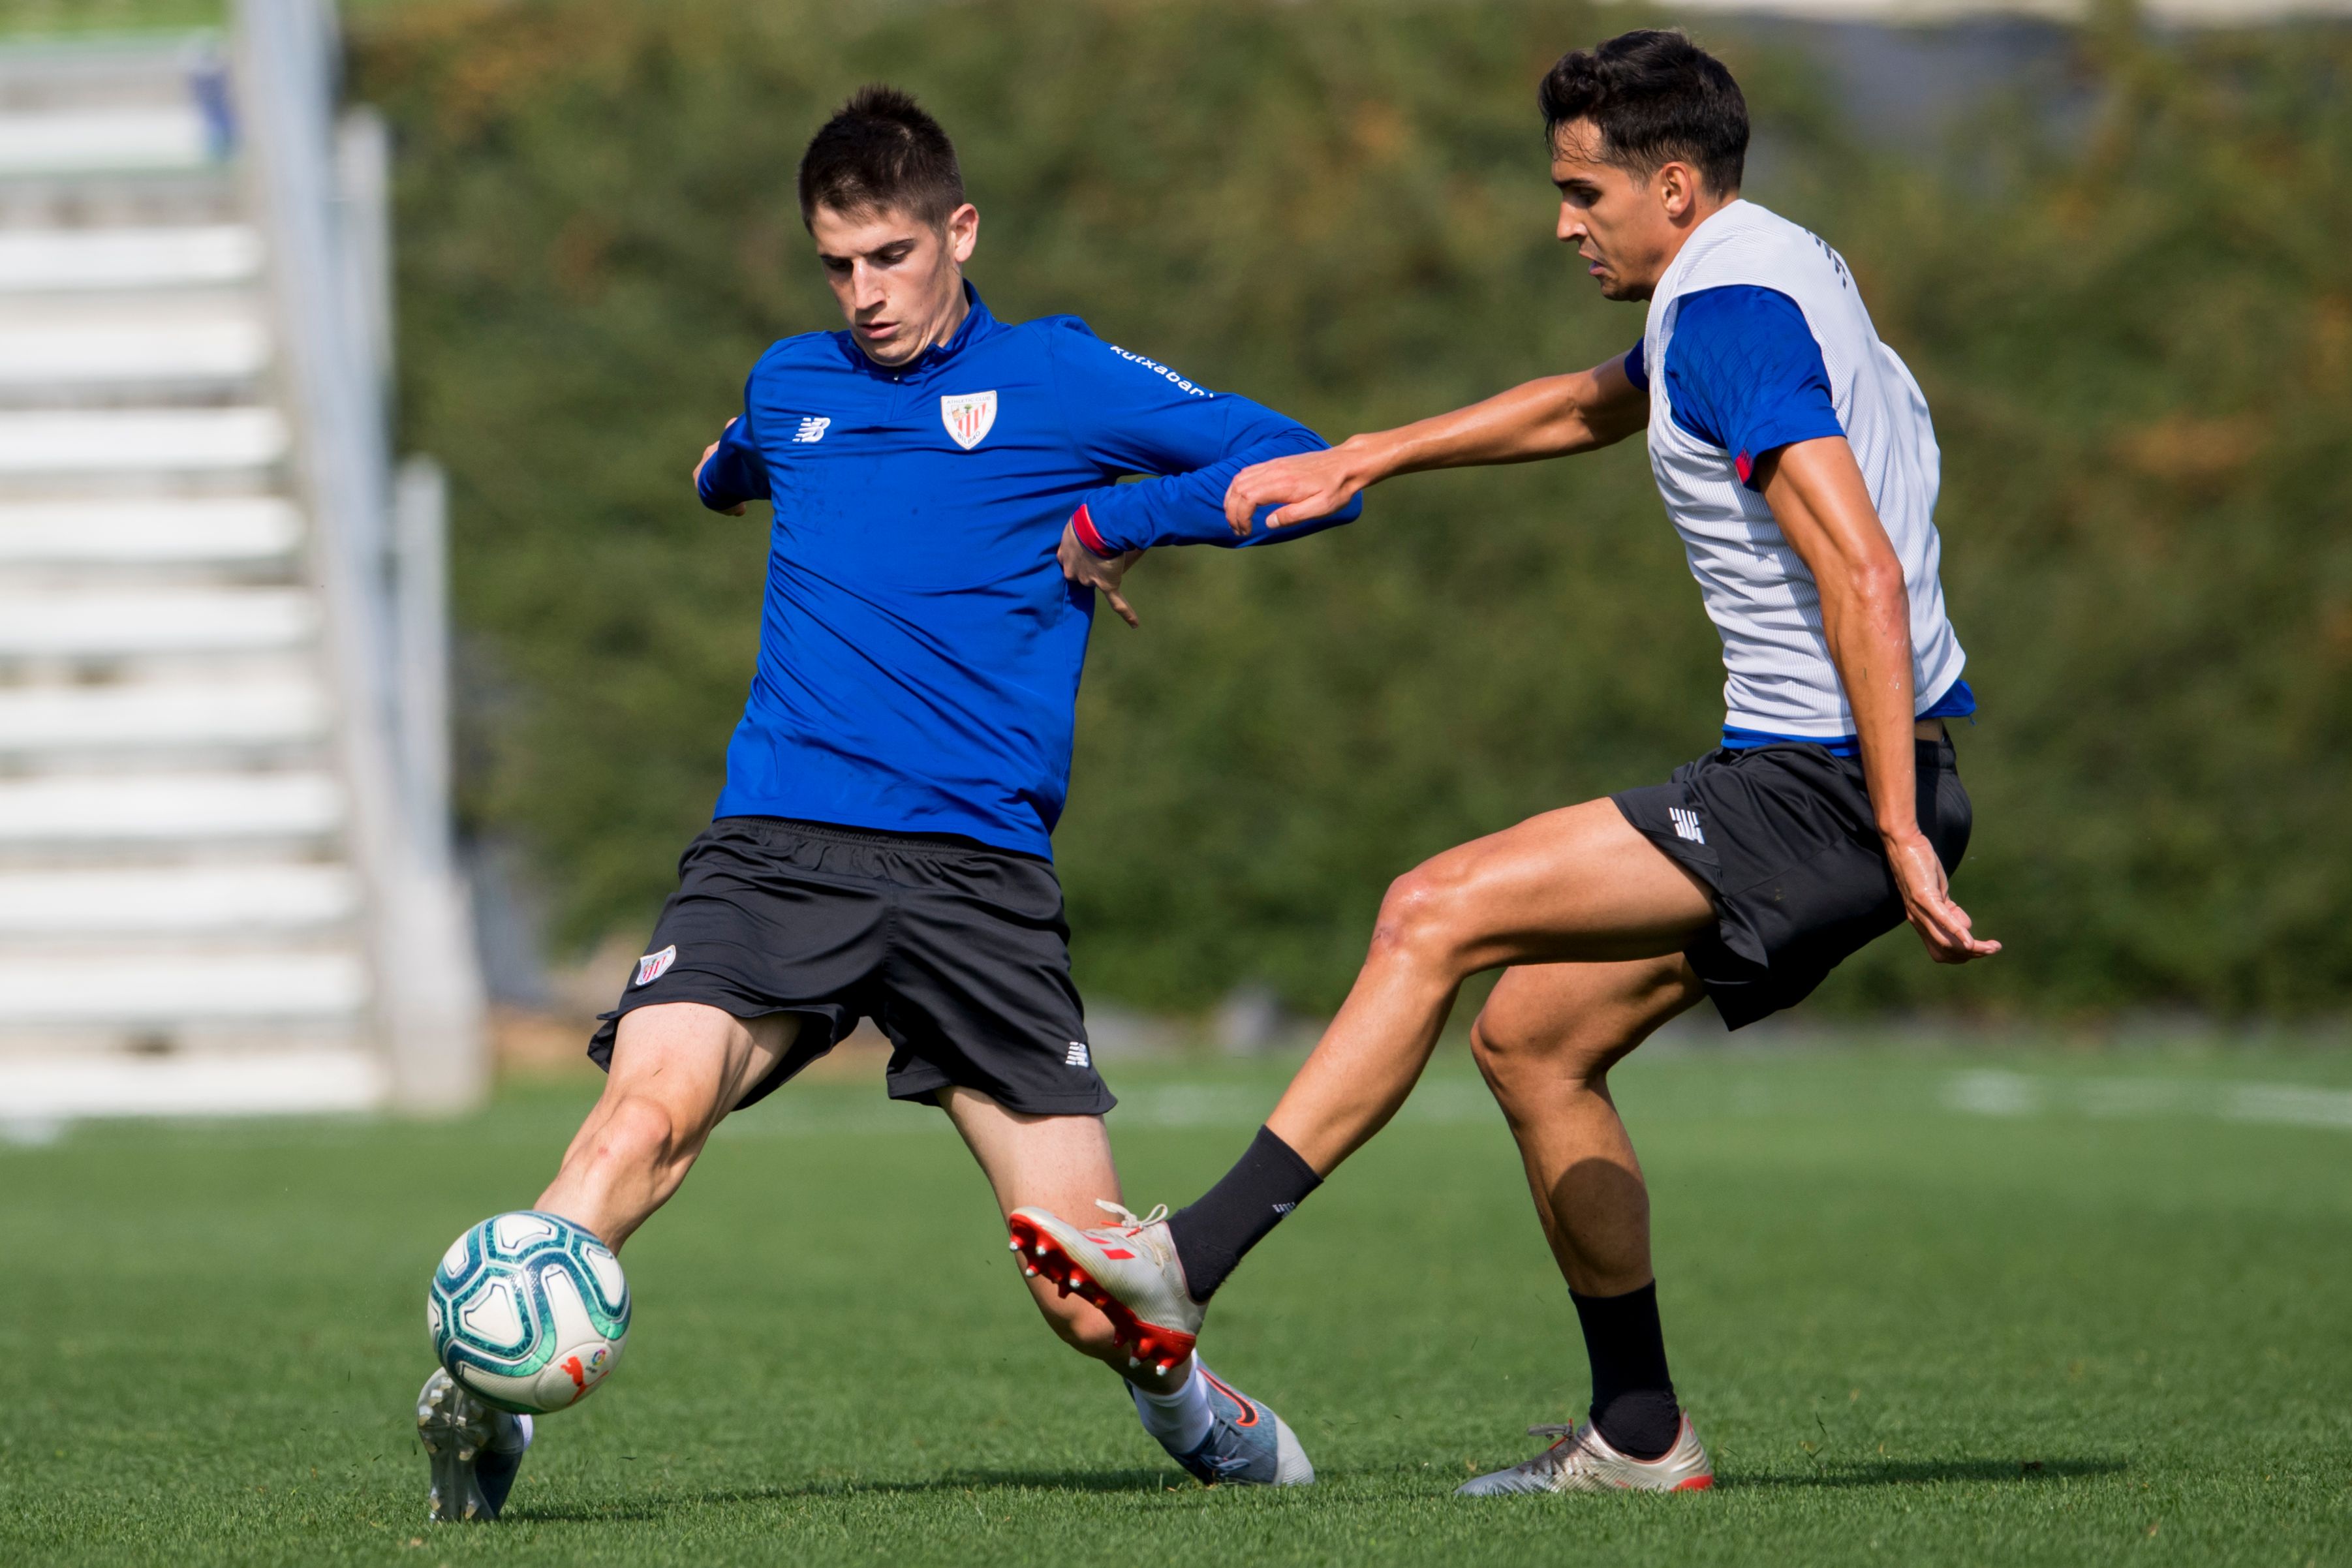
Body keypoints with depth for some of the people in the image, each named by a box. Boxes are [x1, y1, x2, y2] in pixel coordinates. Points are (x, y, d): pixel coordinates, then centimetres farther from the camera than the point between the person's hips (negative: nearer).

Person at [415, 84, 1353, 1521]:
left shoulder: (1059, 378, 6)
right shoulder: (788, 384, 19)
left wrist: (1111, 521, -3)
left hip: (982, 870, -2)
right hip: (778, 847, 2)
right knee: (652, 1106, -31)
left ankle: (1183, 1397, 30)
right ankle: (486, 1383, -33)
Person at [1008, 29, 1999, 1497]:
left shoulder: (1734, 313, -15)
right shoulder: (1764, 280, 17)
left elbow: (1864, 575, -24)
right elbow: (1586, 406, 36)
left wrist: (1902, 836, -27)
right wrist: (1361, 460, 31)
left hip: (1821, 786, -10)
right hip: (1809, 778, 10)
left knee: (1438, 914, -14)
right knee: (1530, 1035, 14)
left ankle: (1190, 1266, -16)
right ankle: (1639, 1435, 20)